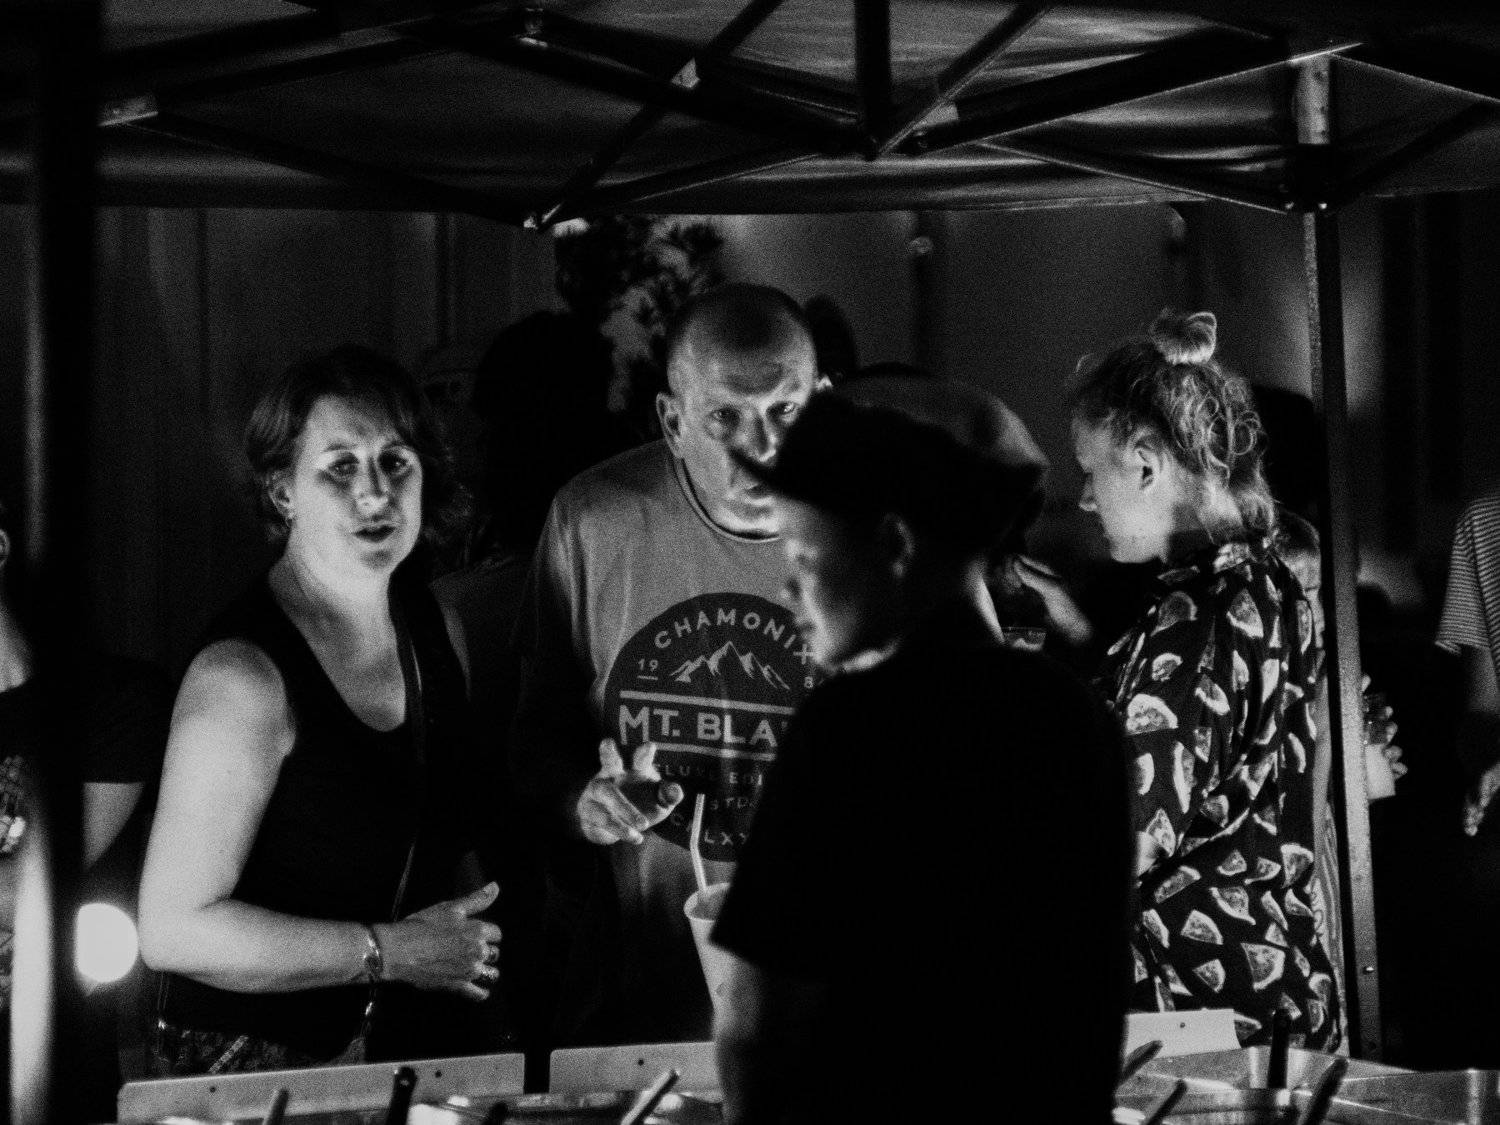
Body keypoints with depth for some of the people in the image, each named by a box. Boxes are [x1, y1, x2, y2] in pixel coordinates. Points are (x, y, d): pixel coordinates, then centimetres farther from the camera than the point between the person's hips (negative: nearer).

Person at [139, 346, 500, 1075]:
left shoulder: (433, 624, 2)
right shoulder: (243, 677, -22)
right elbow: (173, 932, -26)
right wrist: (389, 952, -22)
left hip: (388, 1050, 8)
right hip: (250, 1068, -8)